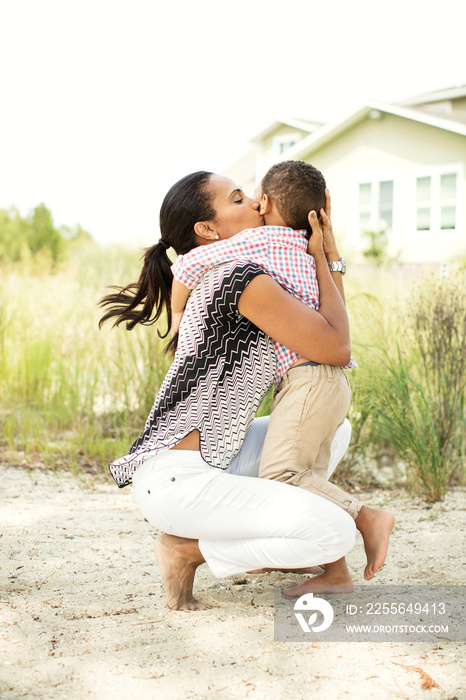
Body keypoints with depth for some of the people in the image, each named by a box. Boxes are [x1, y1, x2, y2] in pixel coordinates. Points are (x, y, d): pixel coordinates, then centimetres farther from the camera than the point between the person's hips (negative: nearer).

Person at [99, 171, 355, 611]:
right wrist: (319, 256, -2)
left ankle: (255, 547, 15)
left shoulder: (216, 280, 17)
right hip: (177, 480, -10)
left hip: (204, 463, 10)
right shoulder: (242, 279, -14)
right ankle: (188, 550, -4)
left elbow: (330, 326, 23)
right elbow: (336, 350, -11)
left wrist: (326, 242, 16)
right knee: (336, 533, -20)